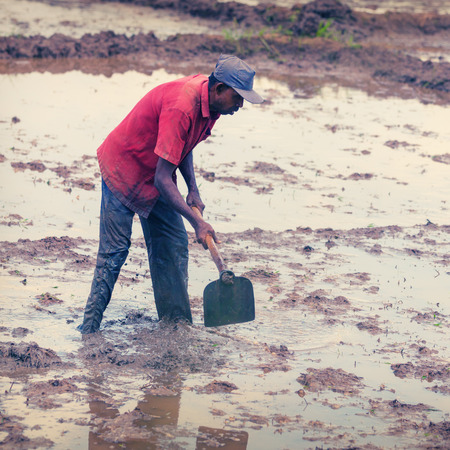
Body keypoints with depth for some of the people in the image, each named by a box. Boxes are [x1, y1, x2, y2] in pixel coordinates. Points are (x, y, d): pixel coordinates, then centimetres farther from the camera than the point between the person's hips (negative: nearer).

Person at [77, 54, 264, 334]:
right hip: (123, 170, -9)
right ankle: (90, 328, -1)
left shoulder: (210, 101, -8)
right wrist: (197, 221, -36)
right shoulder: (181, 107, -36)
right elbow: (162, 179, -37)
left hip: (155, 176, 9)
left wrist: (193, 190, -2)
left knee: (175, 244, 4)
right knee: (115, 250, -8)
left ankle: (177, 322, 9)